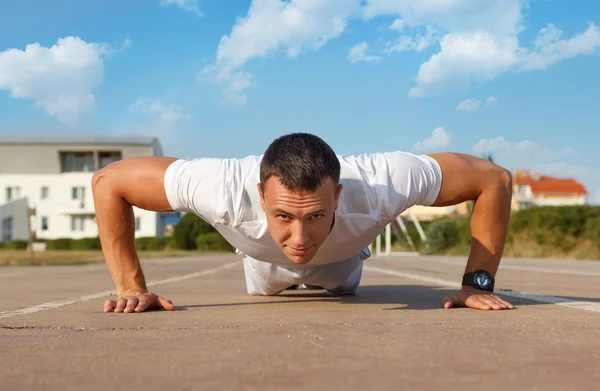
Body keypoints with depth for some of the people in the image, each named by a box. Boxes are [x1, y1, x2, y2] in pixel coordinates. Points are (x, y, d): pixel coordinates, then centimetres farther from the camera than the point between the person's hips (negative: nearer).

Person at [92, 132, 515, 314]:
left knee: (345, 287, 39)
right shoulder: (225, 189, -51)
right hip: (268, 264, 0)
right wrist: (131, 286, -37)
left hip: (340, 260, 0)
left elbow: (495, 178, -35)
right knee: (262, 289, 39)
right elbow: (108, 181, -36)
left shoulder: (381, 184, -50)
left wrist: (478, 281, -38)